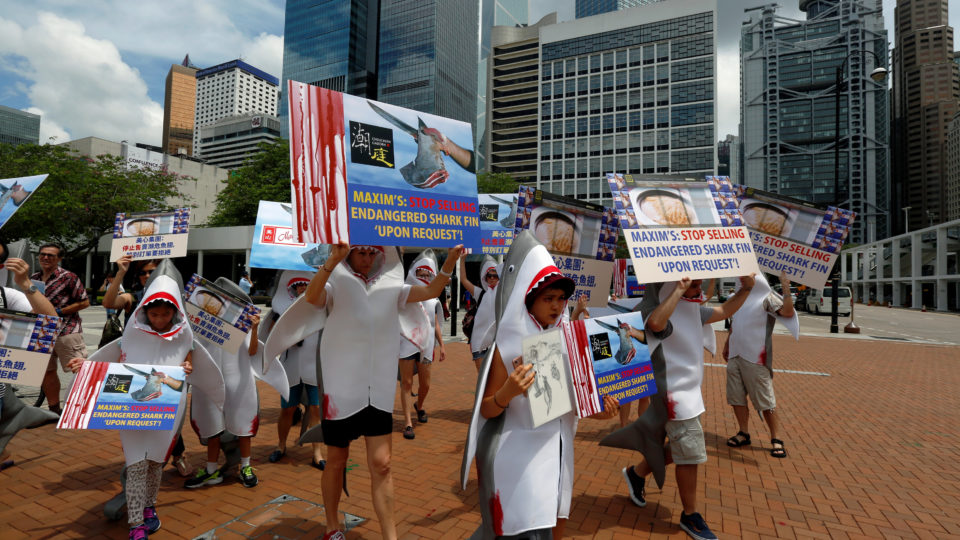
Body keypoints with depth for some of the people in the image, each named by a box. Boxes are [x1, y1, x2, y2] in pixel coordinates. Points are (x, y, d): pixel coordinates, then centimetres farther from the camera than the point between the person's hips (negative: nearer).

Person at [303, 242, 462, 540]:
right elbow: (311, 297, -28)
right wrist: (333, 260, -43)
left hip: (379, 390, 3)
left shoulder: (389, 286, 6)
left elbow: (430, 291, 3)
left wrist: (449, 262, -11)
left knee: (381, 464, 3)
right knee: (336, 461, 14)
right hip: (341, 389, -2)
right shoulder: (337, 284, -6)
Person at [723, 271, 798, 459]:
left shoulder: (766, 297, -7)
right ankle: (744, 433, 24)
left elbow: (788, 312, -24)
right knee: (736, 397, 11)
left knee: (765, 401, 0)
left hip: (755, 358, -7)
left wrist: (786, 290, -34)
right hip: (735, 355, 7)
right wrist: (727, 344, 26)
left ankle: (775, 439, 13)